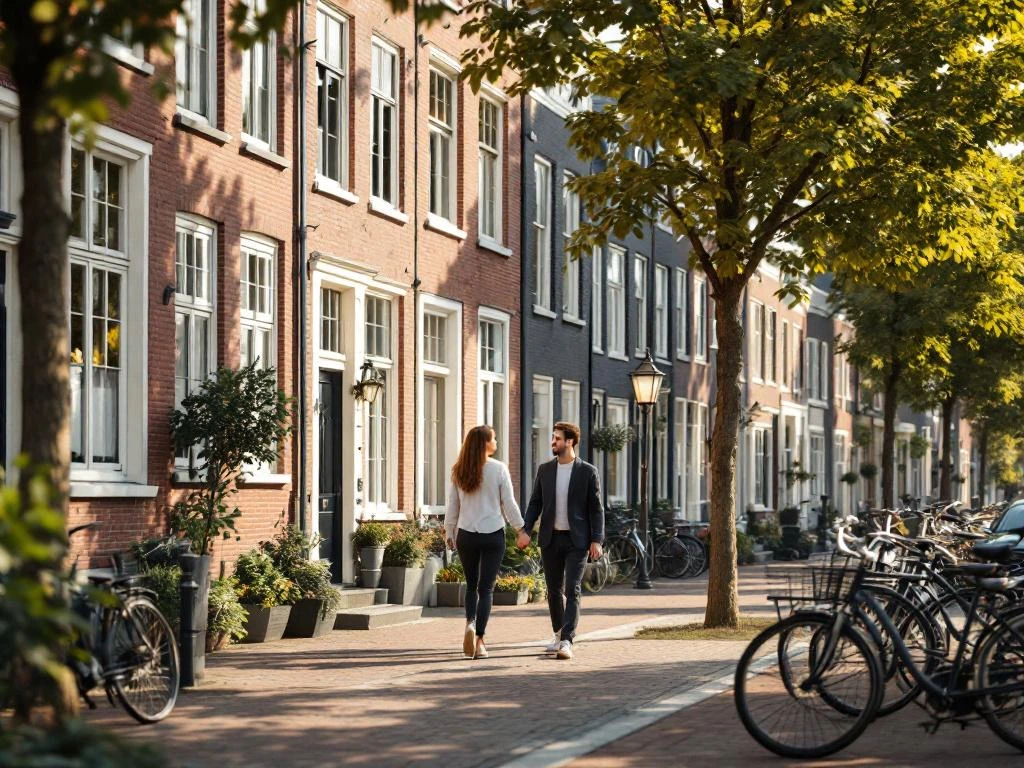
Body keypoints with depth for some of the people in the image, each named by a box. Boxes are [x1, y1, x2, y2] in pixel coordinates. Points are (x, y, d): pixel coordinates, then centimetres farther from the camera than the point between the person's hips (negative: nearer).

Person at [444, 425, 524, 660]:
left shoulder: (459, 471, 1)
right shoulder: (498, 469, -8)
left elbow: (452, 506, 6)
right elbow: (509, 504, -4)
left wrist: (449, 533, 17)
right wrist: (521, 528, 9)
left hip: (466, 535, 3)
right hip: (493, 534, -3)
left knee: (472, 585, 18)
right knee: (486, 588, 2)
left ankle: (470, 623, -5)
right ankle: (479, 640, -5)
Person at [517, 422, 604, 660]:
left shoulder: (588, 472, -3)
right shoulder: (545, 470, 7)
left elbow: (596, 508, -2)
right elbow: (535, 502, 9)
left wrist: (597, 540, -9)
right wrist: (526, 530, -4)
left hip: (577, 541, -4)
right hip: (550, 539, 4)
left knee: (572, 591, -11)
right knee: (554, 590, 12)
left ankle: (567, 642, -17)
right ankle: (558, 633, 29)